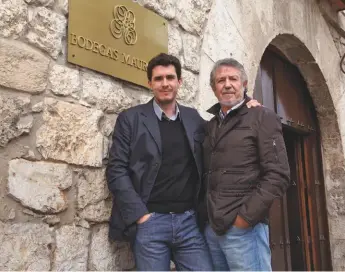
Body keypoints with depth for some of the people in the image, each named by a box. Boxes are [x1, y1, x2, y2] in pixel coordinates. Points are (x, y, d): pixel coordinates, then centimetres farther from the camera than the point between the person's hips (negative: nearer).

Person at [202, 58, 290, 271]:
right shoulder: (210, 125, 15)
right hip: (211, 227, 6)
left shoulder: (262, 117, -1)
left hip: (243, 227, -5)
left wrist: (246, 217, -14)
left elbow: (278, 175, -10)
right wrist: (204, 216, 6)